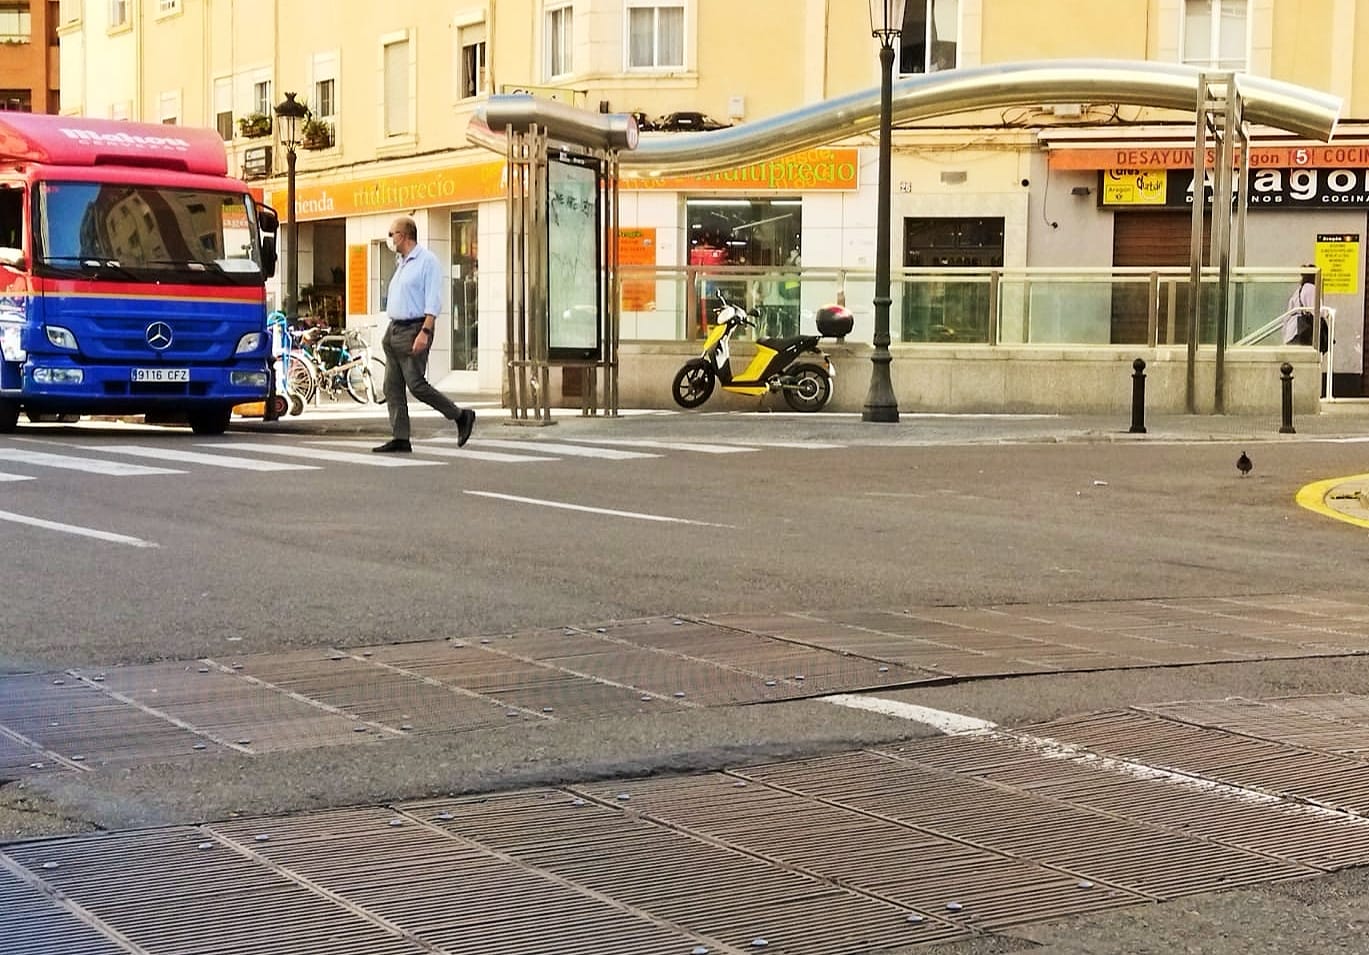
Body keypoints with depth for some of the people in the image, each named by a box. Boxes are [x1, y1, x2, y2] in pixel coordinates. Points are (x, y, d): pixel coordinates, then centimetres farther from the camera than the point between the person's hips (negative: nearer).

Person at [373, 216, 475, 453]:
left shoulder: (427, 260, -9)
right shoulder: (401, 263, 19)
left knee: (416, 385, -12)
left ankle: (461, 416, 2)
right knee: (392, 387, 2)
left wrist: (425, 332, -24)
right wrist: (392, 332, 20)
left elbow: (433, 302, -16)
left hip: (414, 329, -9)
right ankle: (400, 438, 3)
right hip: (395, 328, 9)